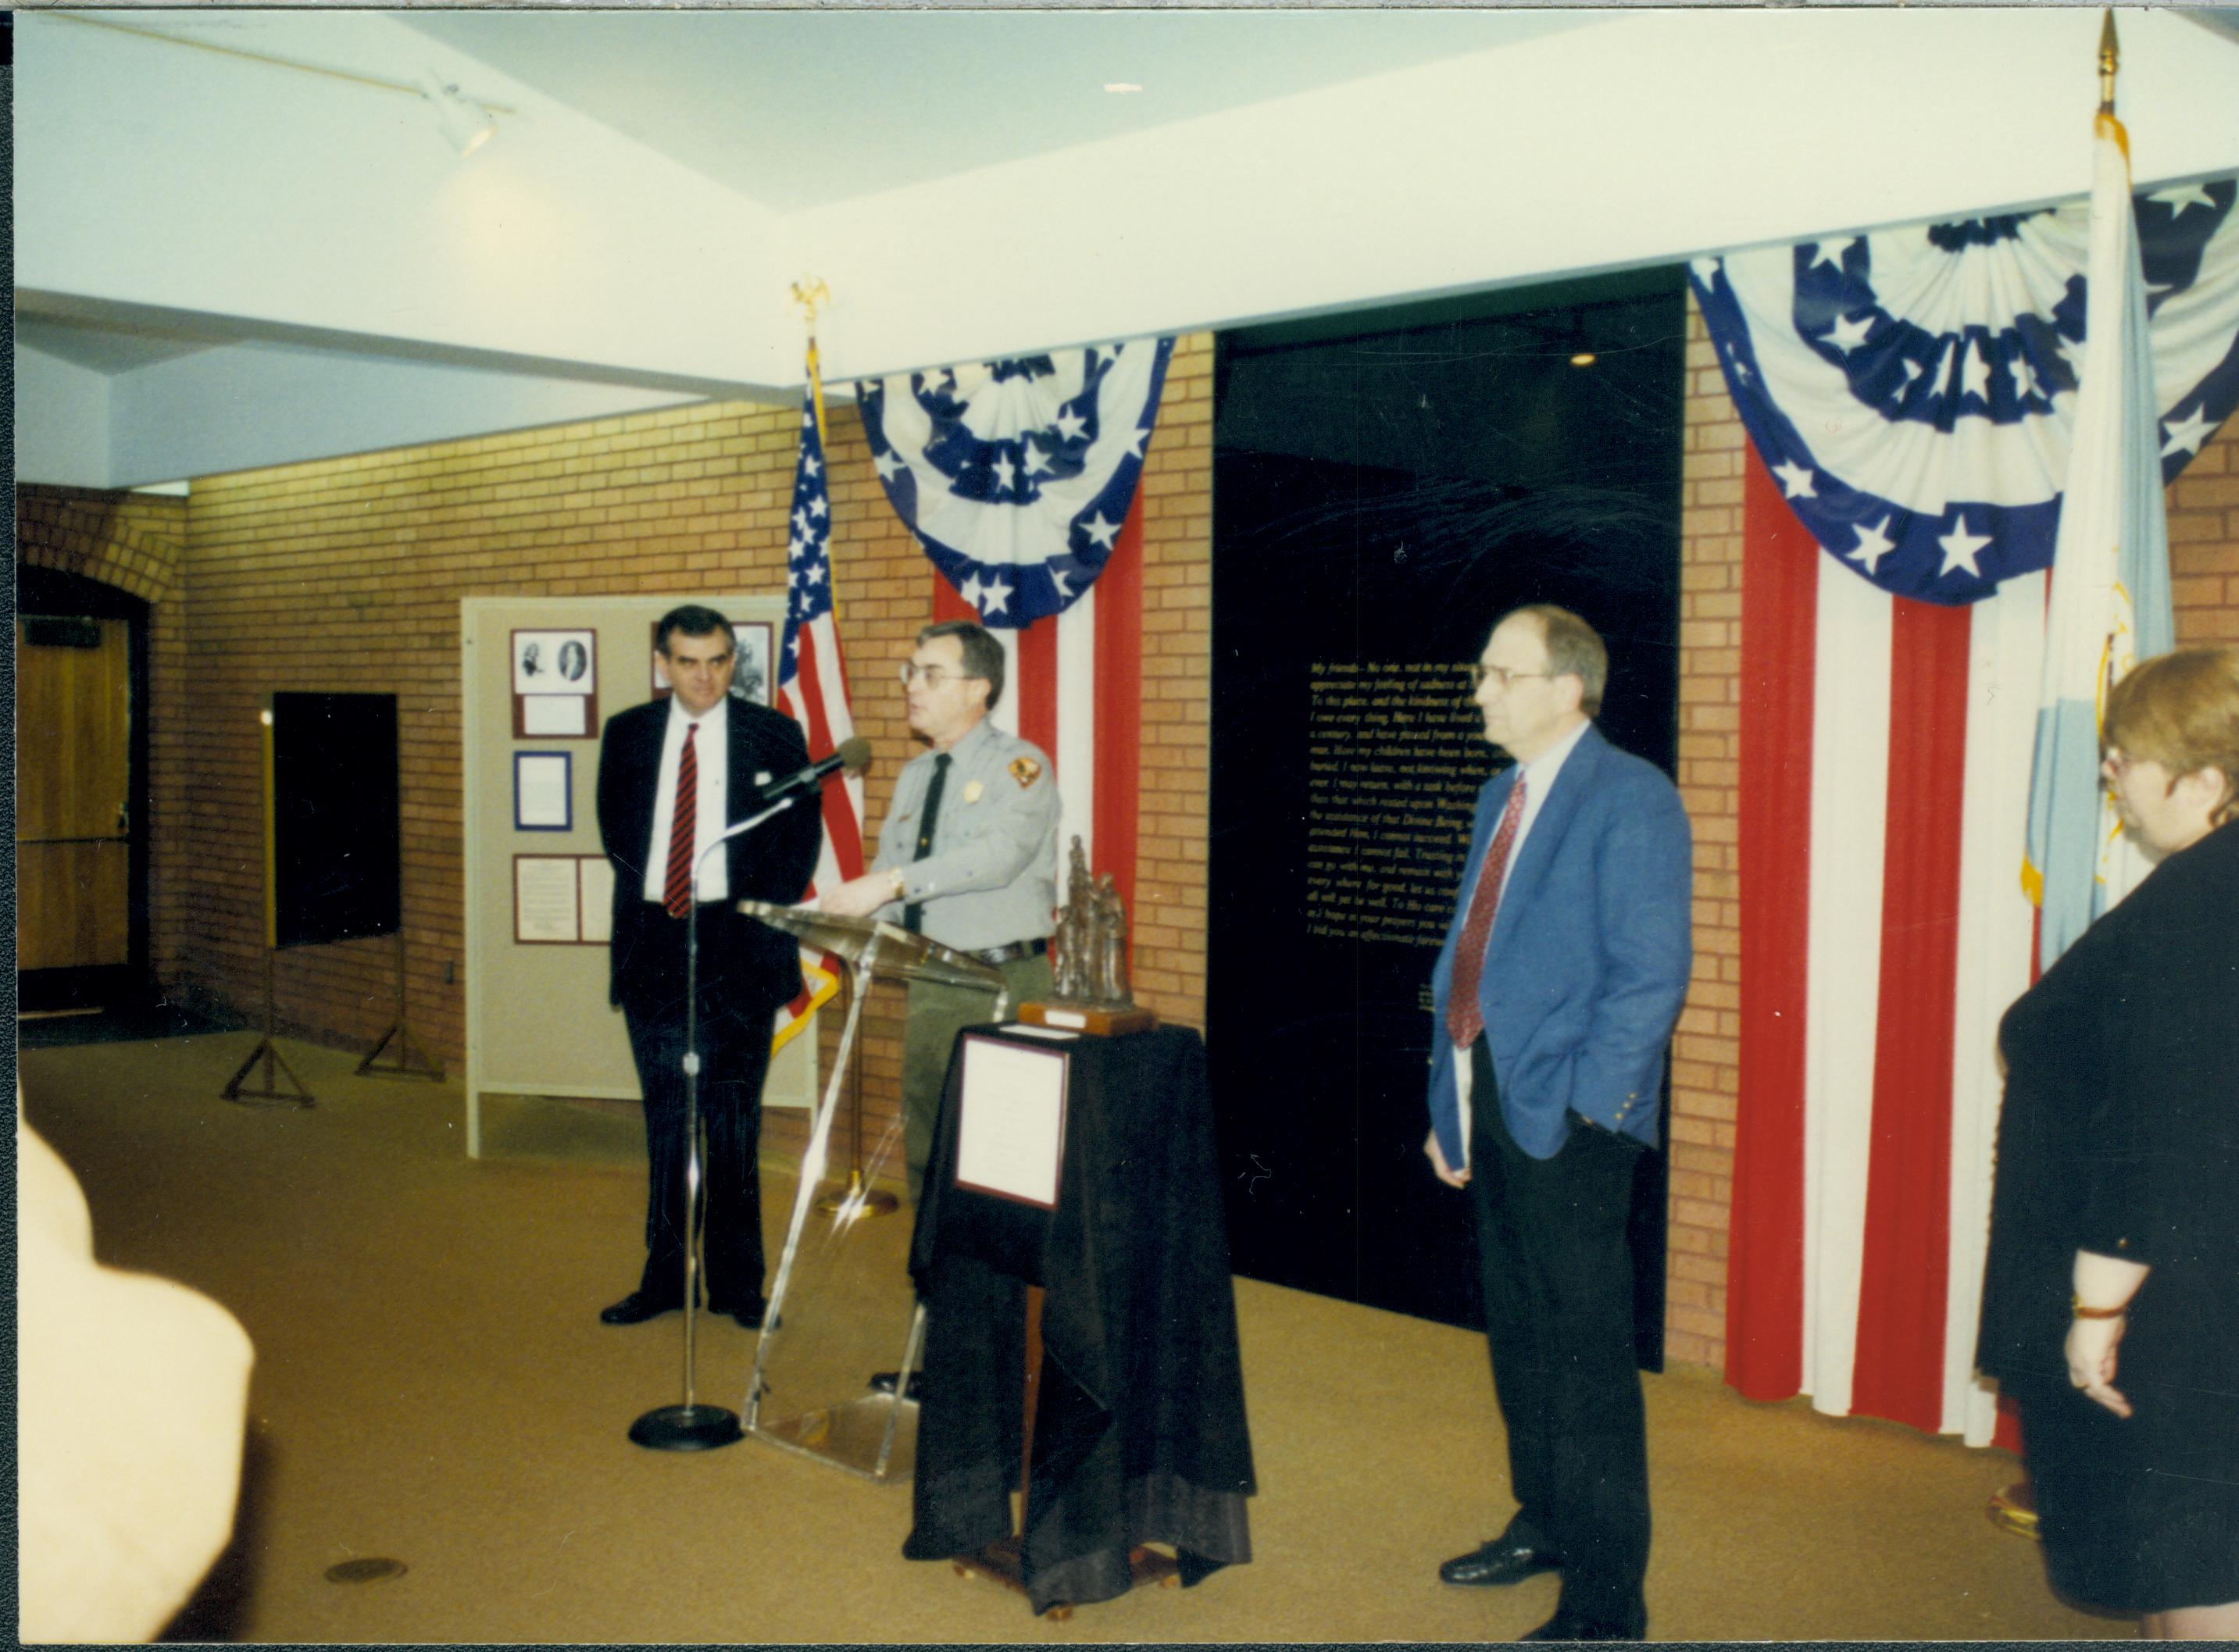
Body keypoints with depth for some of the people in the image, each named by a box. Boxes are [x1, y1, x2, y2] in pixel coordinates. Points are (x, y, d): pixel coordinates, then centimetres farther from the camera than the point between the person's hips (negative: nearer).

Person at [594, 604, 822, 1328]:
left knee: (732, 1120, 1)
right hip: (652, 943, 3)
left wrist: (759, 917, -5)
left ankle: (737, 1282, 10)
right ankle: (666, 1275, 18)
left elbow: (802, 839, 2)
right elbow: (615, 833, 15)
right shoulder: (627, 734, 8)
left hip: (737, 946, -2)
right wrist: (653, 897, 4)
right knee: (666, 1120, 9)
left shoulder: (774, 736, 1)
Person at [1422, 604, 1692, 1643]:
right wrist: (1451, 1102, 15)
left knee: (1586, 1351, -1)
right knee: (1517, 1334, 19)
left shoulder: (1630, 799, -12)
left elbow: (1651, 972, -16)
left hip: (1565, 1118, -9)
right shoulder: (1501, 797, 15)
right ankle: (1545, 1523, 37)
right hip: (1489, 1100, 9)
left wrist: (1584, 1106, -18)